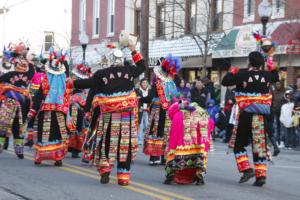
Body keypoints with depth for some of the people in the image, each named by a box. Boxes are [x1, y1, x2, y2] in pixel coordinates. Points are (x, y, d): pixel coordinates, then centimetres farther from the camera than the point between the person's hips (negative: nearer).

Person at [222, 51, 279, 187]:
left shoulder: (242, 75, -10)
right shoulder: (266, 75, 4)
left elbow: (225, 82, -7)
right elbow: (276, 77, 25)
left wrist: (232, 72, 8)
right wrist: (272, 68, 37)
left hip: (246, 116, -4)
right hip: (263, 116, 4)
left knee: (239, 145, 10)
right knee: (260, 146, 9)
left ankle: (247, 169, -6)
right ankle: (261, 175, 4)